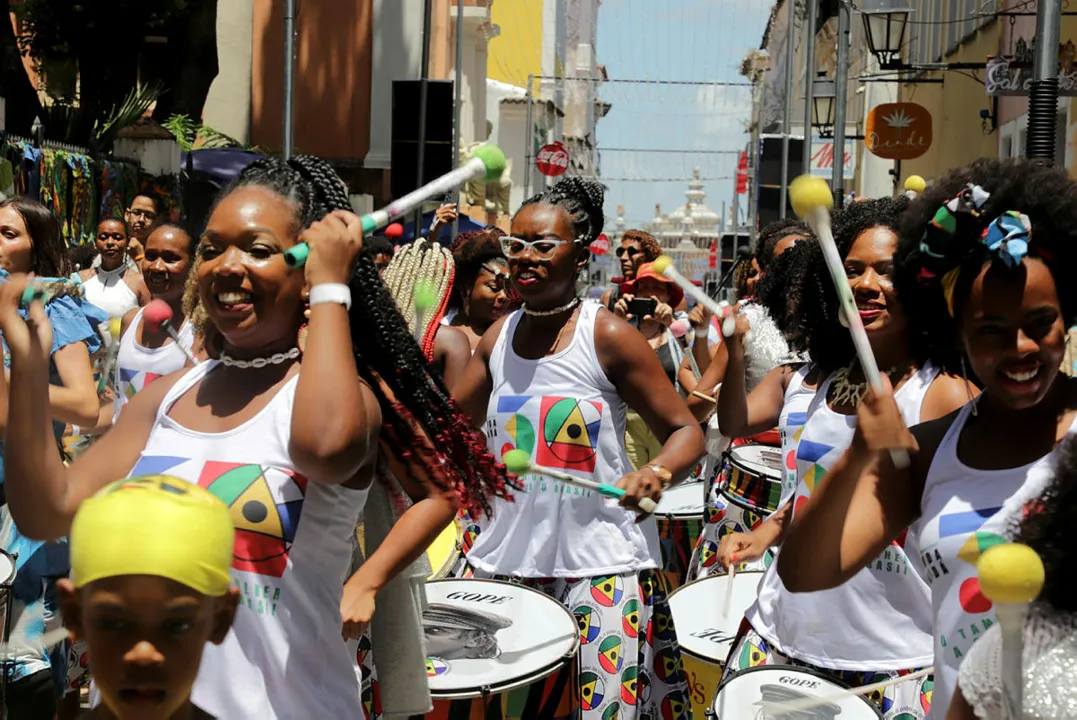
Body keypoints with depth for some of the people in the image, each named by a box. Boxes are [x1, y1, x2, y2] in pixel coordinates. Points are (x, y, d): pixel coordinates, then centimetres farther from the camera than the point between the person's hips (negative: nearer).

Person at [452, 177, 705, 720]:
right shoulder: (498, 338, 6)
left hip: (600, 564, -5)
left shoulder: (607, 336, -9)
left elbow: (686, 433, -8)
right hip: (504, 558, 5)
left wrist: (656, 472, -28)